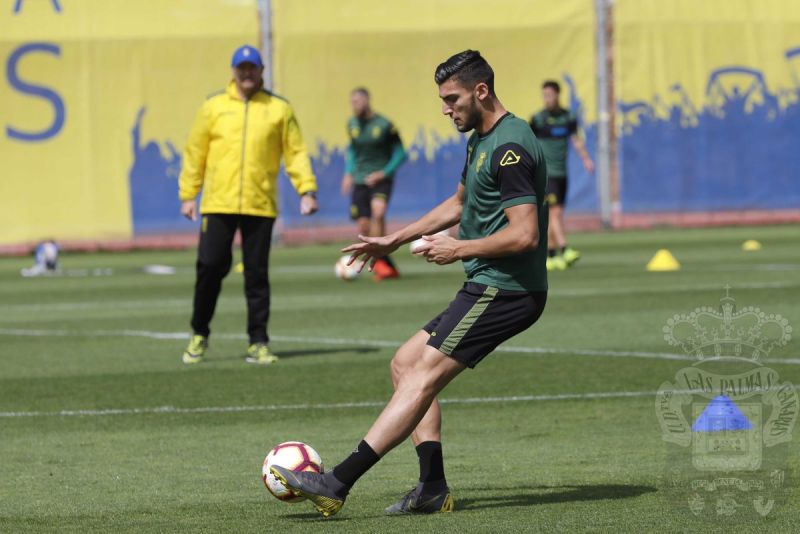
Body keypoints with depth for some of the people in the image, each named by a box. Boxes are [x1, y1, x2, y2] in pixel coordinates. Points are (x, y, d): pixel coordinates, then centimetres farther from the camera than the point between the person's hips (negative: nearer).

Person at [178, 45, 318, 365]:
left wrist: (307, 189, -5)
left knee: (257, 274, 2)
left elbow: (295, 152, 6)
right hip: (218, 205, 0)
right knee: (210, 267, -3)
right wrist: (188, 194, 6)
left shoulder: (279, 109, 7)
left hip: (260, 206, 0)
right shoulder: (214, 107, 7)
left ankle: (258, 342, 8)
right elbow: (195, 152, 9)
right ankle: (199, 335, 15)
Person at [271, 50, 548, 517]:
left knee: (423, 377, -15)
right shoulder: (483, 139, 16)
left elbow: (525, 234, -24)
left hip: (504, 291, -11)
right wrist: (395, 241, 30)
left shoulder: (510, 148, -18)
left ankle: (338, 484, -21)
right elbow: (459, 203, 33)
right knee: (406, 364, 10)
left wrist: (460, 249, -12)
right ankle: (433, 489, 5)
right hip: (488, 288, 11)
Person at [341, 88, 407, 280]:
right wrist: (349, 173, 13)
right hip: (360, 181, 5)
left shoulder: (384, 125, -9)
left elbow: (400, 154, -3)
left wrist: (382, 174, -13)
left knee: (378, 213, -30)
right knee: (364, 228, -2)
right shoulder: (352, 124, 7)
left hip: (381, 179, -5)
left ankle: (378, 259, -21)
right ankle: (388, 267, 12)